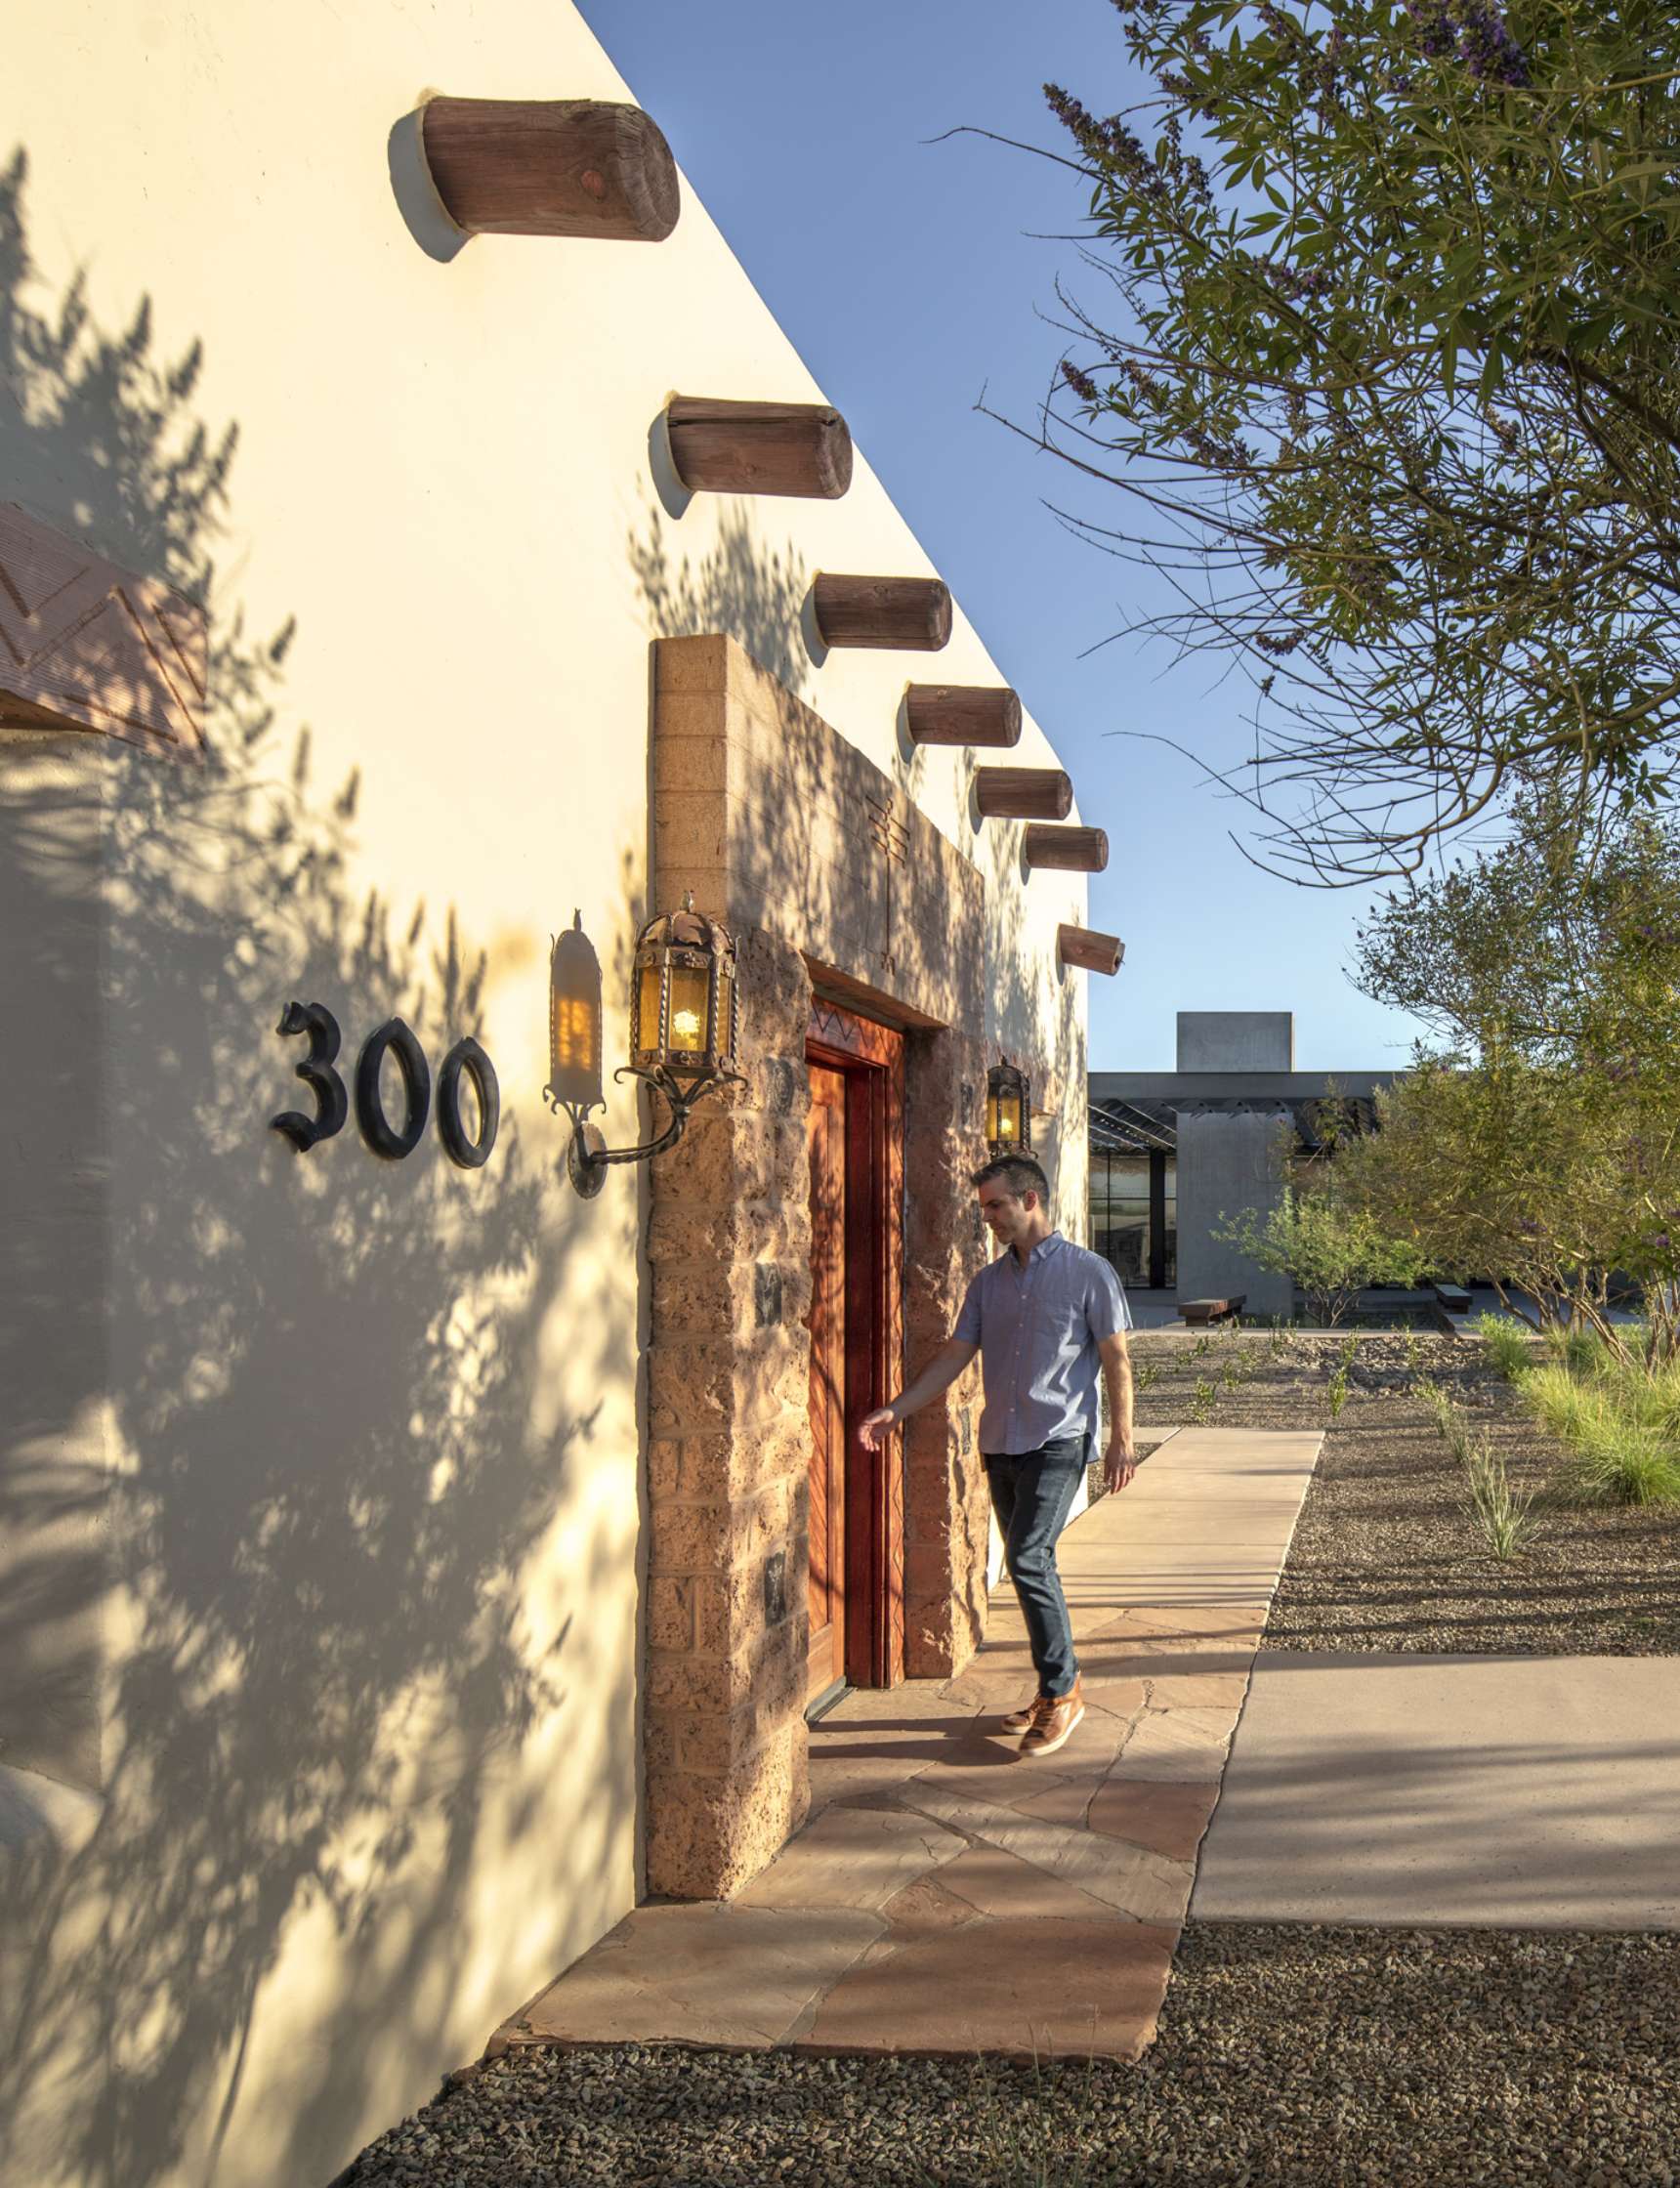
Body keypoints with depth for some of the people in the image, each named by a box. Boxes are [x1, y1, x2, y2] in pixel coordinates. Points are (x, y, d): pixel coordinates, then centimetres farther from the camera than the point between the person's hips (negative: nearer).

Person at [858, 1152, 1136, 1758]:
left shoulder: (1089, 1273, -2)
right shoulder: (989, 1281, 13)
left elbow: (1116, 1360, -2)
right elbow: (954, 1356, 12)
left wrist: (1122, 1439, -8)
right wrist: (894, 1410, 2)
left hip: (1058, 1440, -6)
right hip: (1000, 1443, 6)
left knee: (1028, 1558, -17)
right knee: (1029, 1566, 10)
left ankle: (1062, 1692, -6)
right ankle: (1056, 1688, 21)